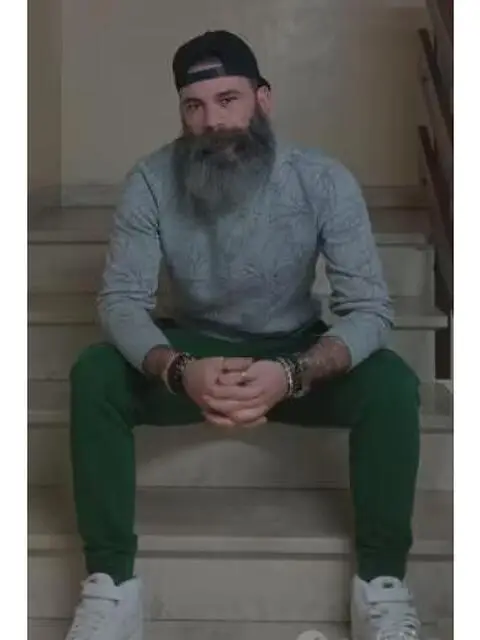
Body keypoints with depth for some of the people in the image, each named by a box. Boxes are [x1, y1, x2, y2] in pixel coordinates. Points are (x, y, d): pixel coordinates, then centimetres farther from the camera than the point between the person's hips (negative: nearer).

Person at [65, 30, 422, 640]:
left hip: (295, 352, 0)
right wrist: (178, 370, -41)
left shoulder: (324, 180, -20)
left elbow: (369, 308, -23)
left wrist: (294, 374, -42)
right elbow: (121, 300, -20)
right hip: (194, 349, 1)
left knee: (392, 383, -29)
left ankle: (381, 582, -14)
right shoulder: (150, 181, -17)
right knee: (93, 376, -27)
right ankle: (110, 580, -17)